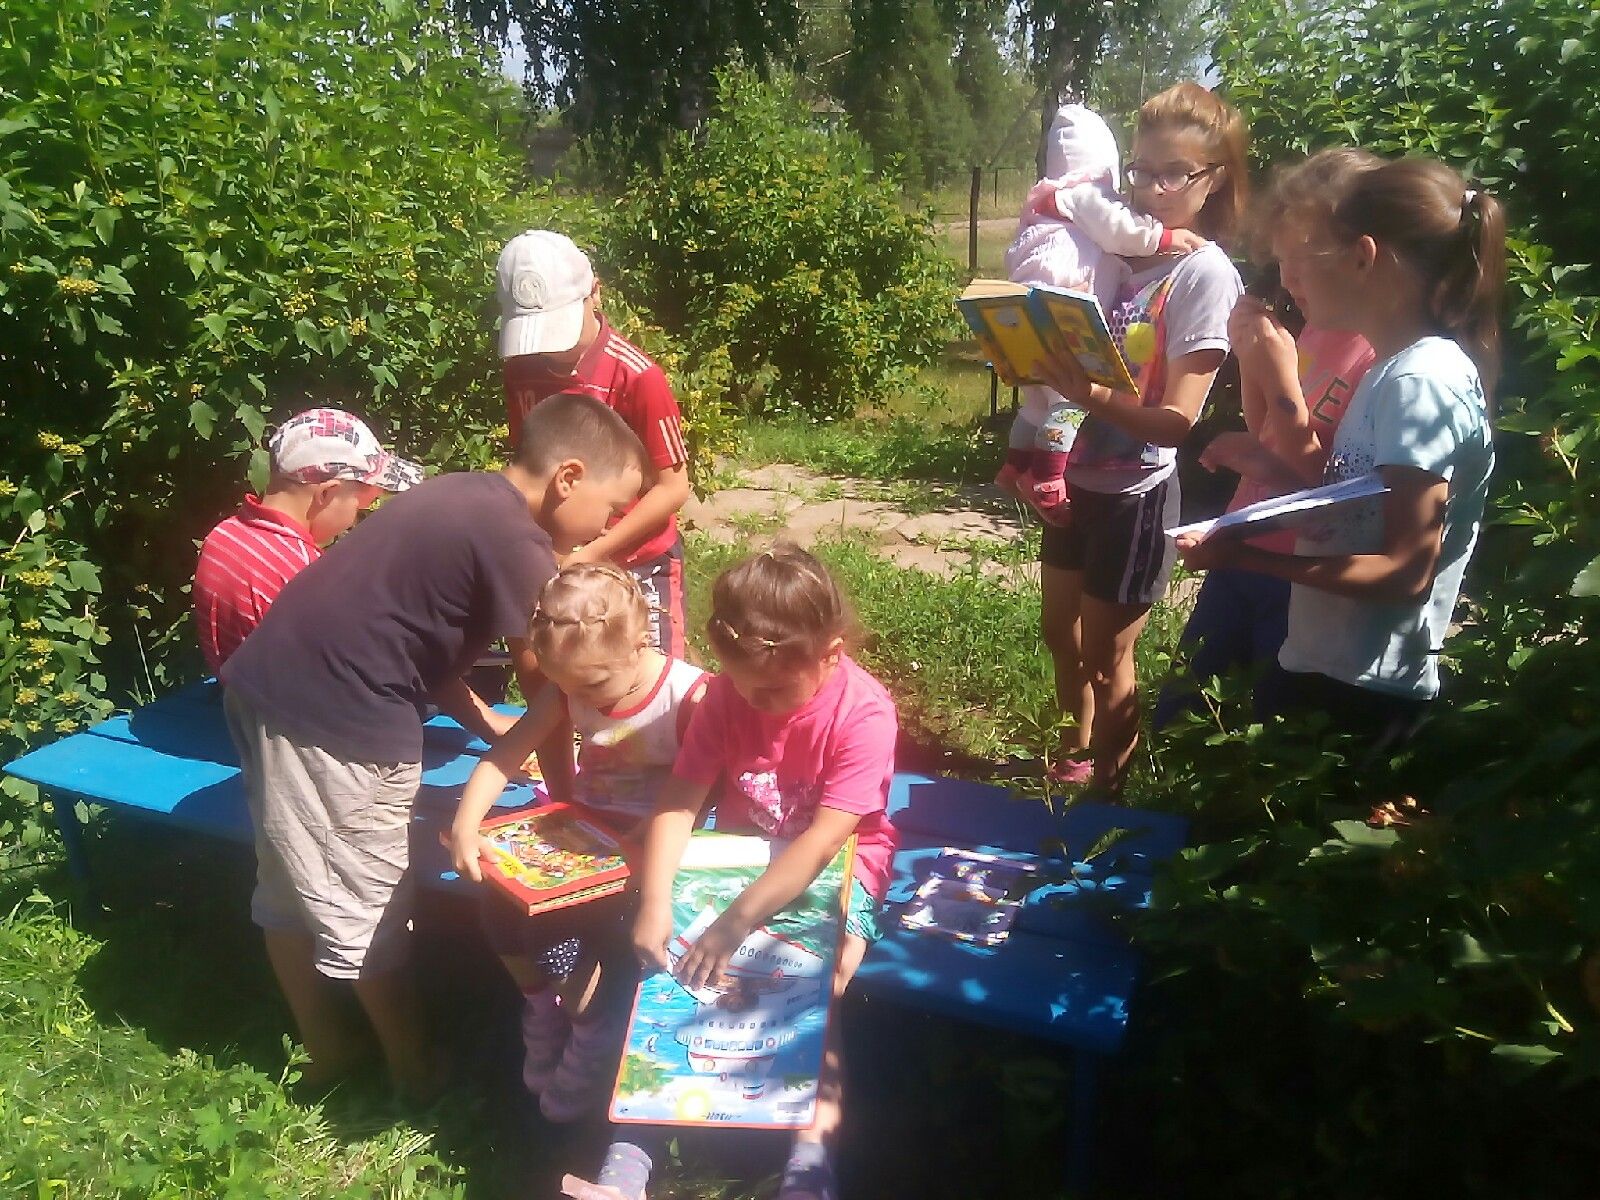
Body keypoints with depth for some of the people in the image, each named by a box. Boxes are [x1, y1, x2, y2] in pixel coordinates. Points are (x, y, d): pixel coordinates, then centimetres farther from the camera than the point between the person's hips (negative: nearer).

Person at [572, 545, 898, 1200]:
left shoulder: (864, 713, -23)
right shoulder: (731, 690, -11)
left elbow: (823, 839, -30)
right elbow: (679, 800, -15)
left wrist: (738, 919, -38)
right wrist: (655, 903, -30)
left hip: (836, 863, -3)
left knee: (821, 973, -31)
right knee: (675, 952, -18)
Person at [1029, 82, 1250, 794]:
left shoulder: (1206, 274, -14)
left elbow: (1178, 418, -20)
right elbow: (1077, 354, 9)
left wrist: (1090, 394, -36)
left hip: (1136, 490, -7)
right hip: (1079, 474, 7)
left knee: (1106, 655, 5)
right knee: (1061, 631, 19)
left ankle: (1108, 790, 25)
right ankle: (1076, 753, 42)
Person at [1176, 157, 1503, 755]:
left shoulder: (1422, 381, -18)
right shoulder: (1398, 371, 11)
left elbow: (1407, 571, -22)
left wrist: (1248, 557, -27)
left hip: (1360, 694, -9)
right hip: (1325, 667, 9)